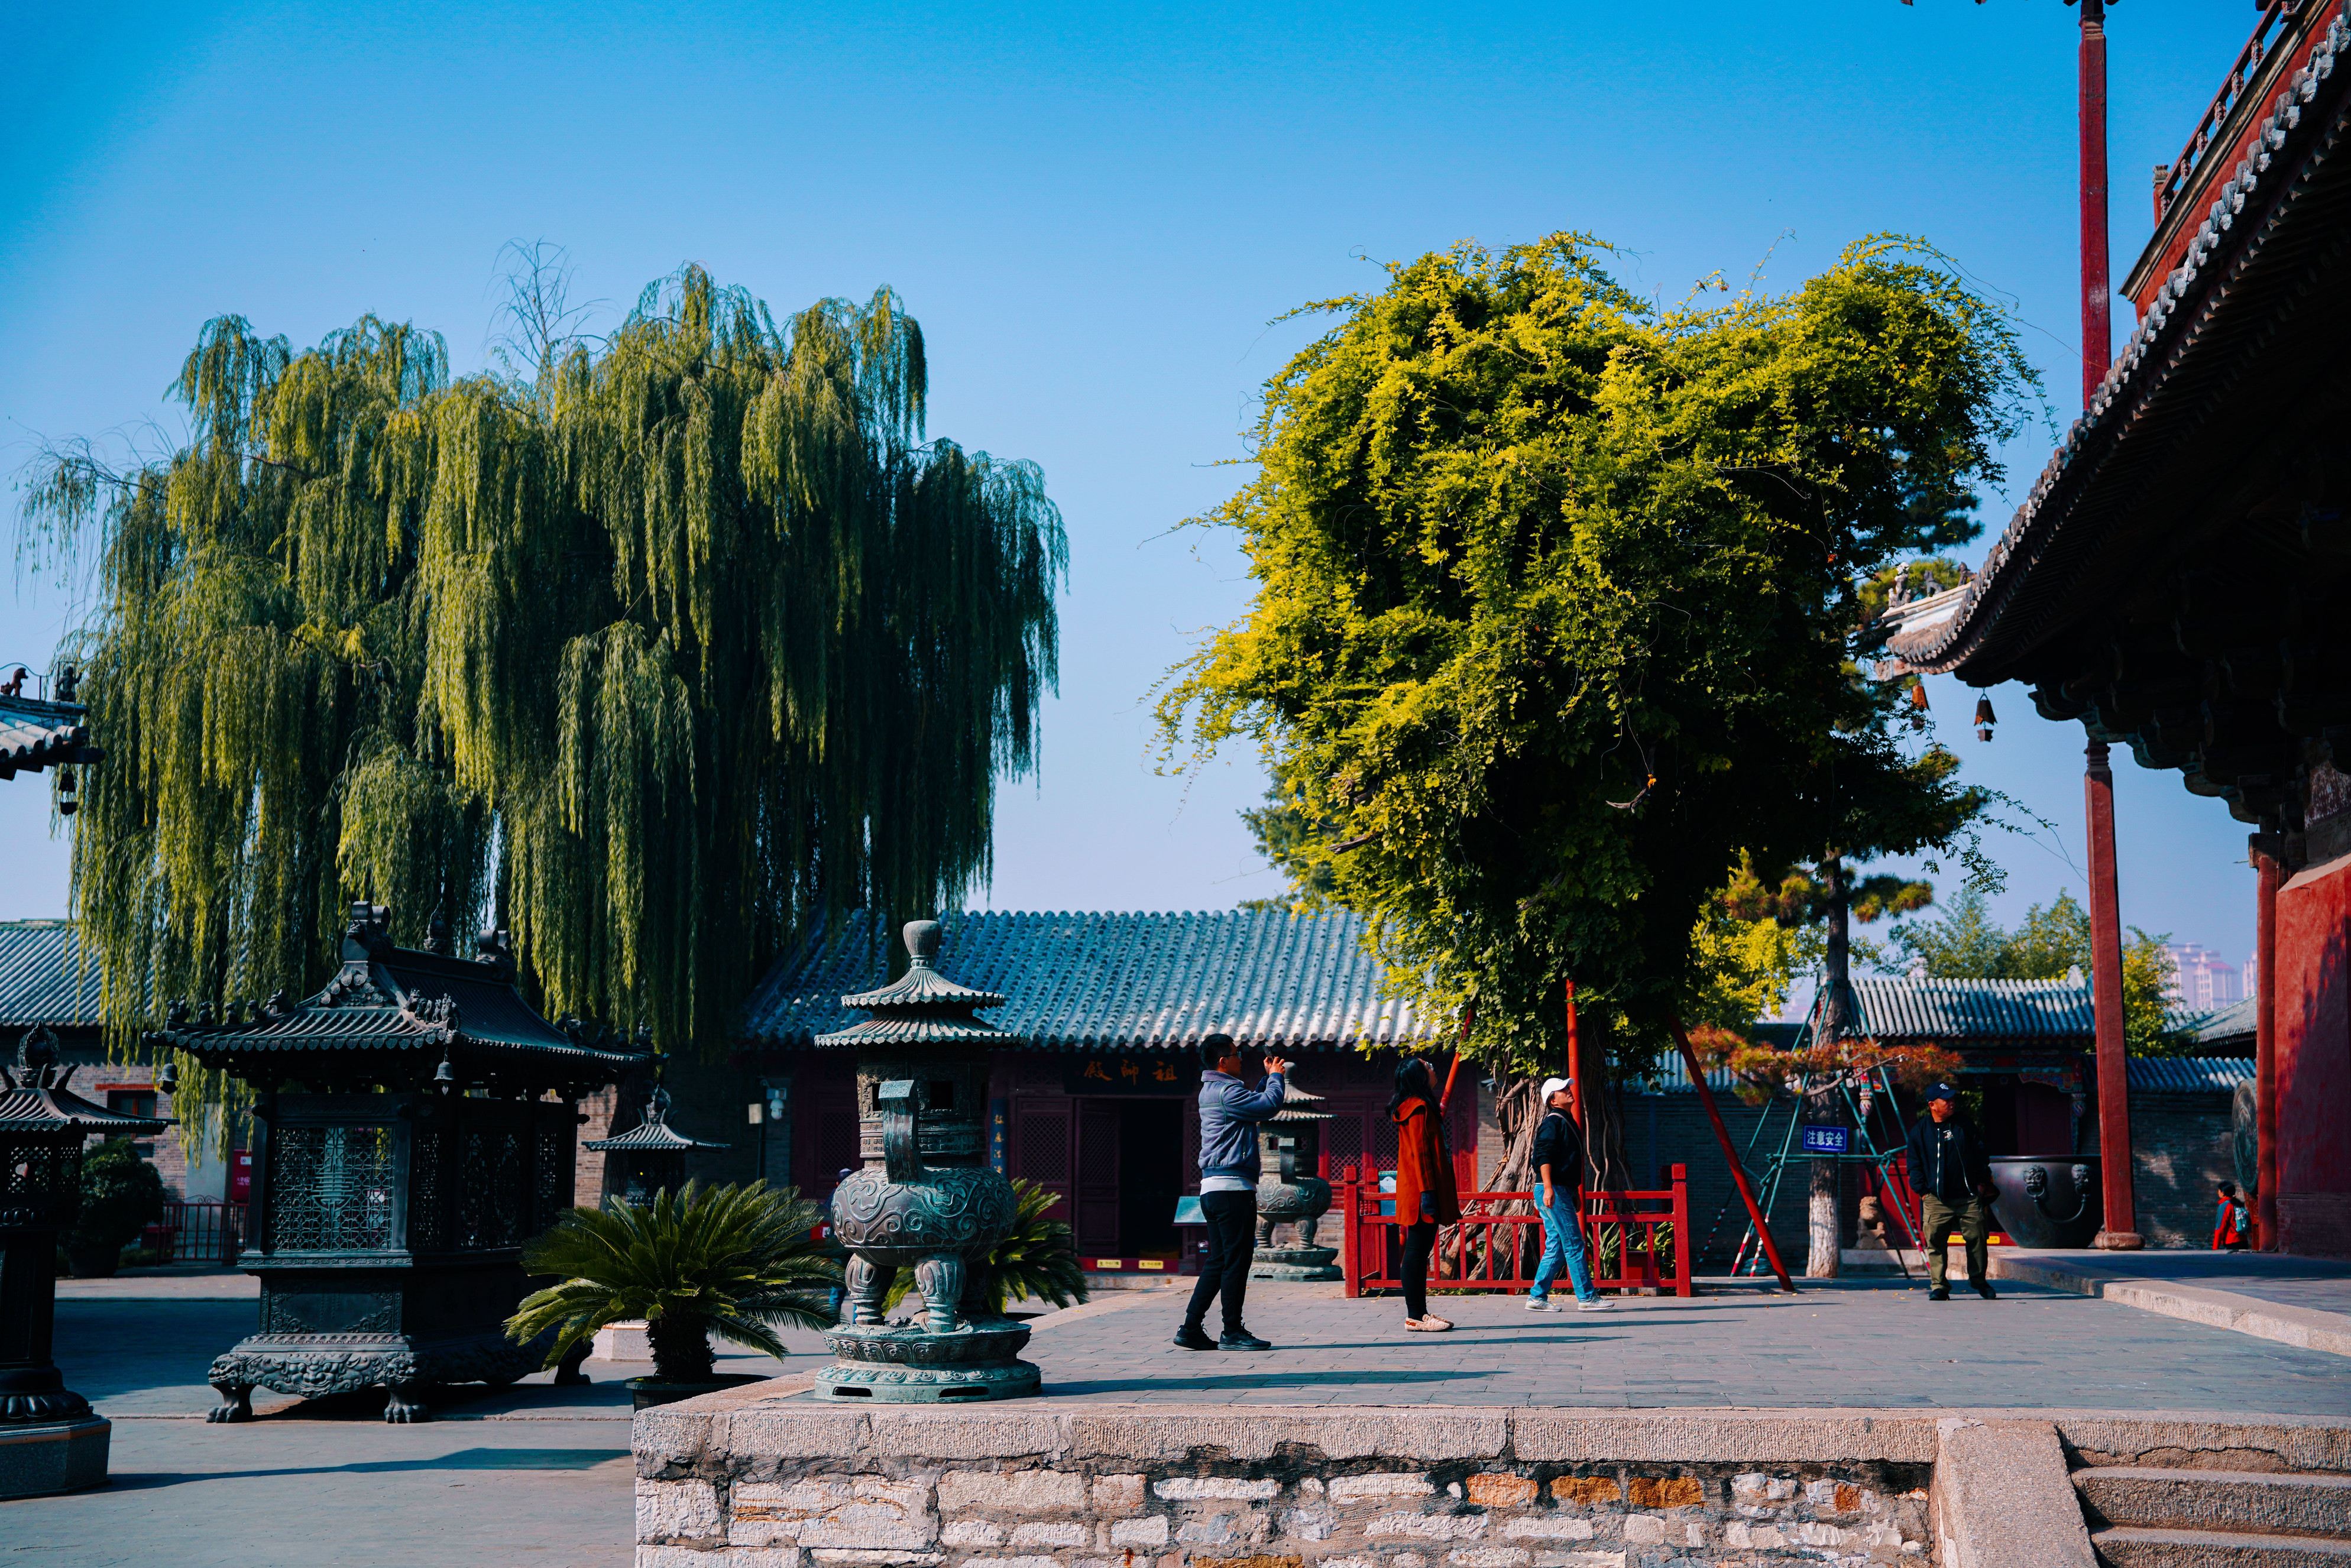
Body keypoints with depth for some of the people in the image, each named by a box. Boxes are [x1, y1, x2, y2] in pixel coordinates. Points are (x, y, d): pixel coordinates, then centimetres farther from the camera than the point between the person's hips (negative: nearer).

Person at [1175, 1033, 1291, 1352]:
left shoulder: (1211, 1090, 20)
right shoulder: (1226, 1091, -13)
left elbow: (1253, 1102, 29)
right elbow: (1268, 1106, -18)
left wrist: (1270, 1077, 23)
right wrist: (1276, 1077, -1)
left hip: (1213, 1188, 10)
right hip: (1233, 1187, -10)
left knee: (1218, 1262, 12)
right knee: (1237, 1261, -5)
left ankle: (1191, 1329, 10)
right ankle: (1233, 1332, -2)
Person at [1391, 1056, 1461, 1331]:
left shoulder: (1421, 1107, 20)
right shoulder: (1419, 1108, -12)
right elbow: (1419, 1152, -18)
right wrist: (1427, 1191, -21)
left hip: (1418, 1193, 11)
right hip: (1420, 1193, -11)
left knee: (1420, 1251, 11)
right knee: (1417, 1250, -9)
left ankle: (1420, 1312, 14)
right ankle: (1415, 1316, -8)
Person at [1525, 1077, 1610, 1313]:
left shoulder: (1565, 1123, 22)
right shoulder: (1552, 1122, -9)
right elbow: (1543, 1156, -19)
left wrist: (1575, 1194, 30)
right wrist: (1548, 1187, -29)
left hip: (1562, 1192, 10)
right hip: (1553, 1191, -10)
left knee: (1556, 1249, 9)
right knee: (1574, 1245, -8)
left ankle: (1537, 1298, 10)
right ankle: (1587, 1298, -6)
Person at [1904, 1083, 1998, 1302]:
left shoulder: (1965, 1125, 9)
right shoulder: (1920, 1132, 4)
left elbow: (1980, 1154, 13)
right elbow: (1915, 1166, 8)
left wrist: (1982, 1182, 5)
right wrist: (1922, 1191, -1)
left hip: (1969, 1196, 1)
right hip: (1936, 1200, -1)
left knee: (1977, 1238, 1)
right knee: (1935, 1242, -7)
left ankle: (1979, 1281, 18)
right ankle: (1938, 1285, 1)